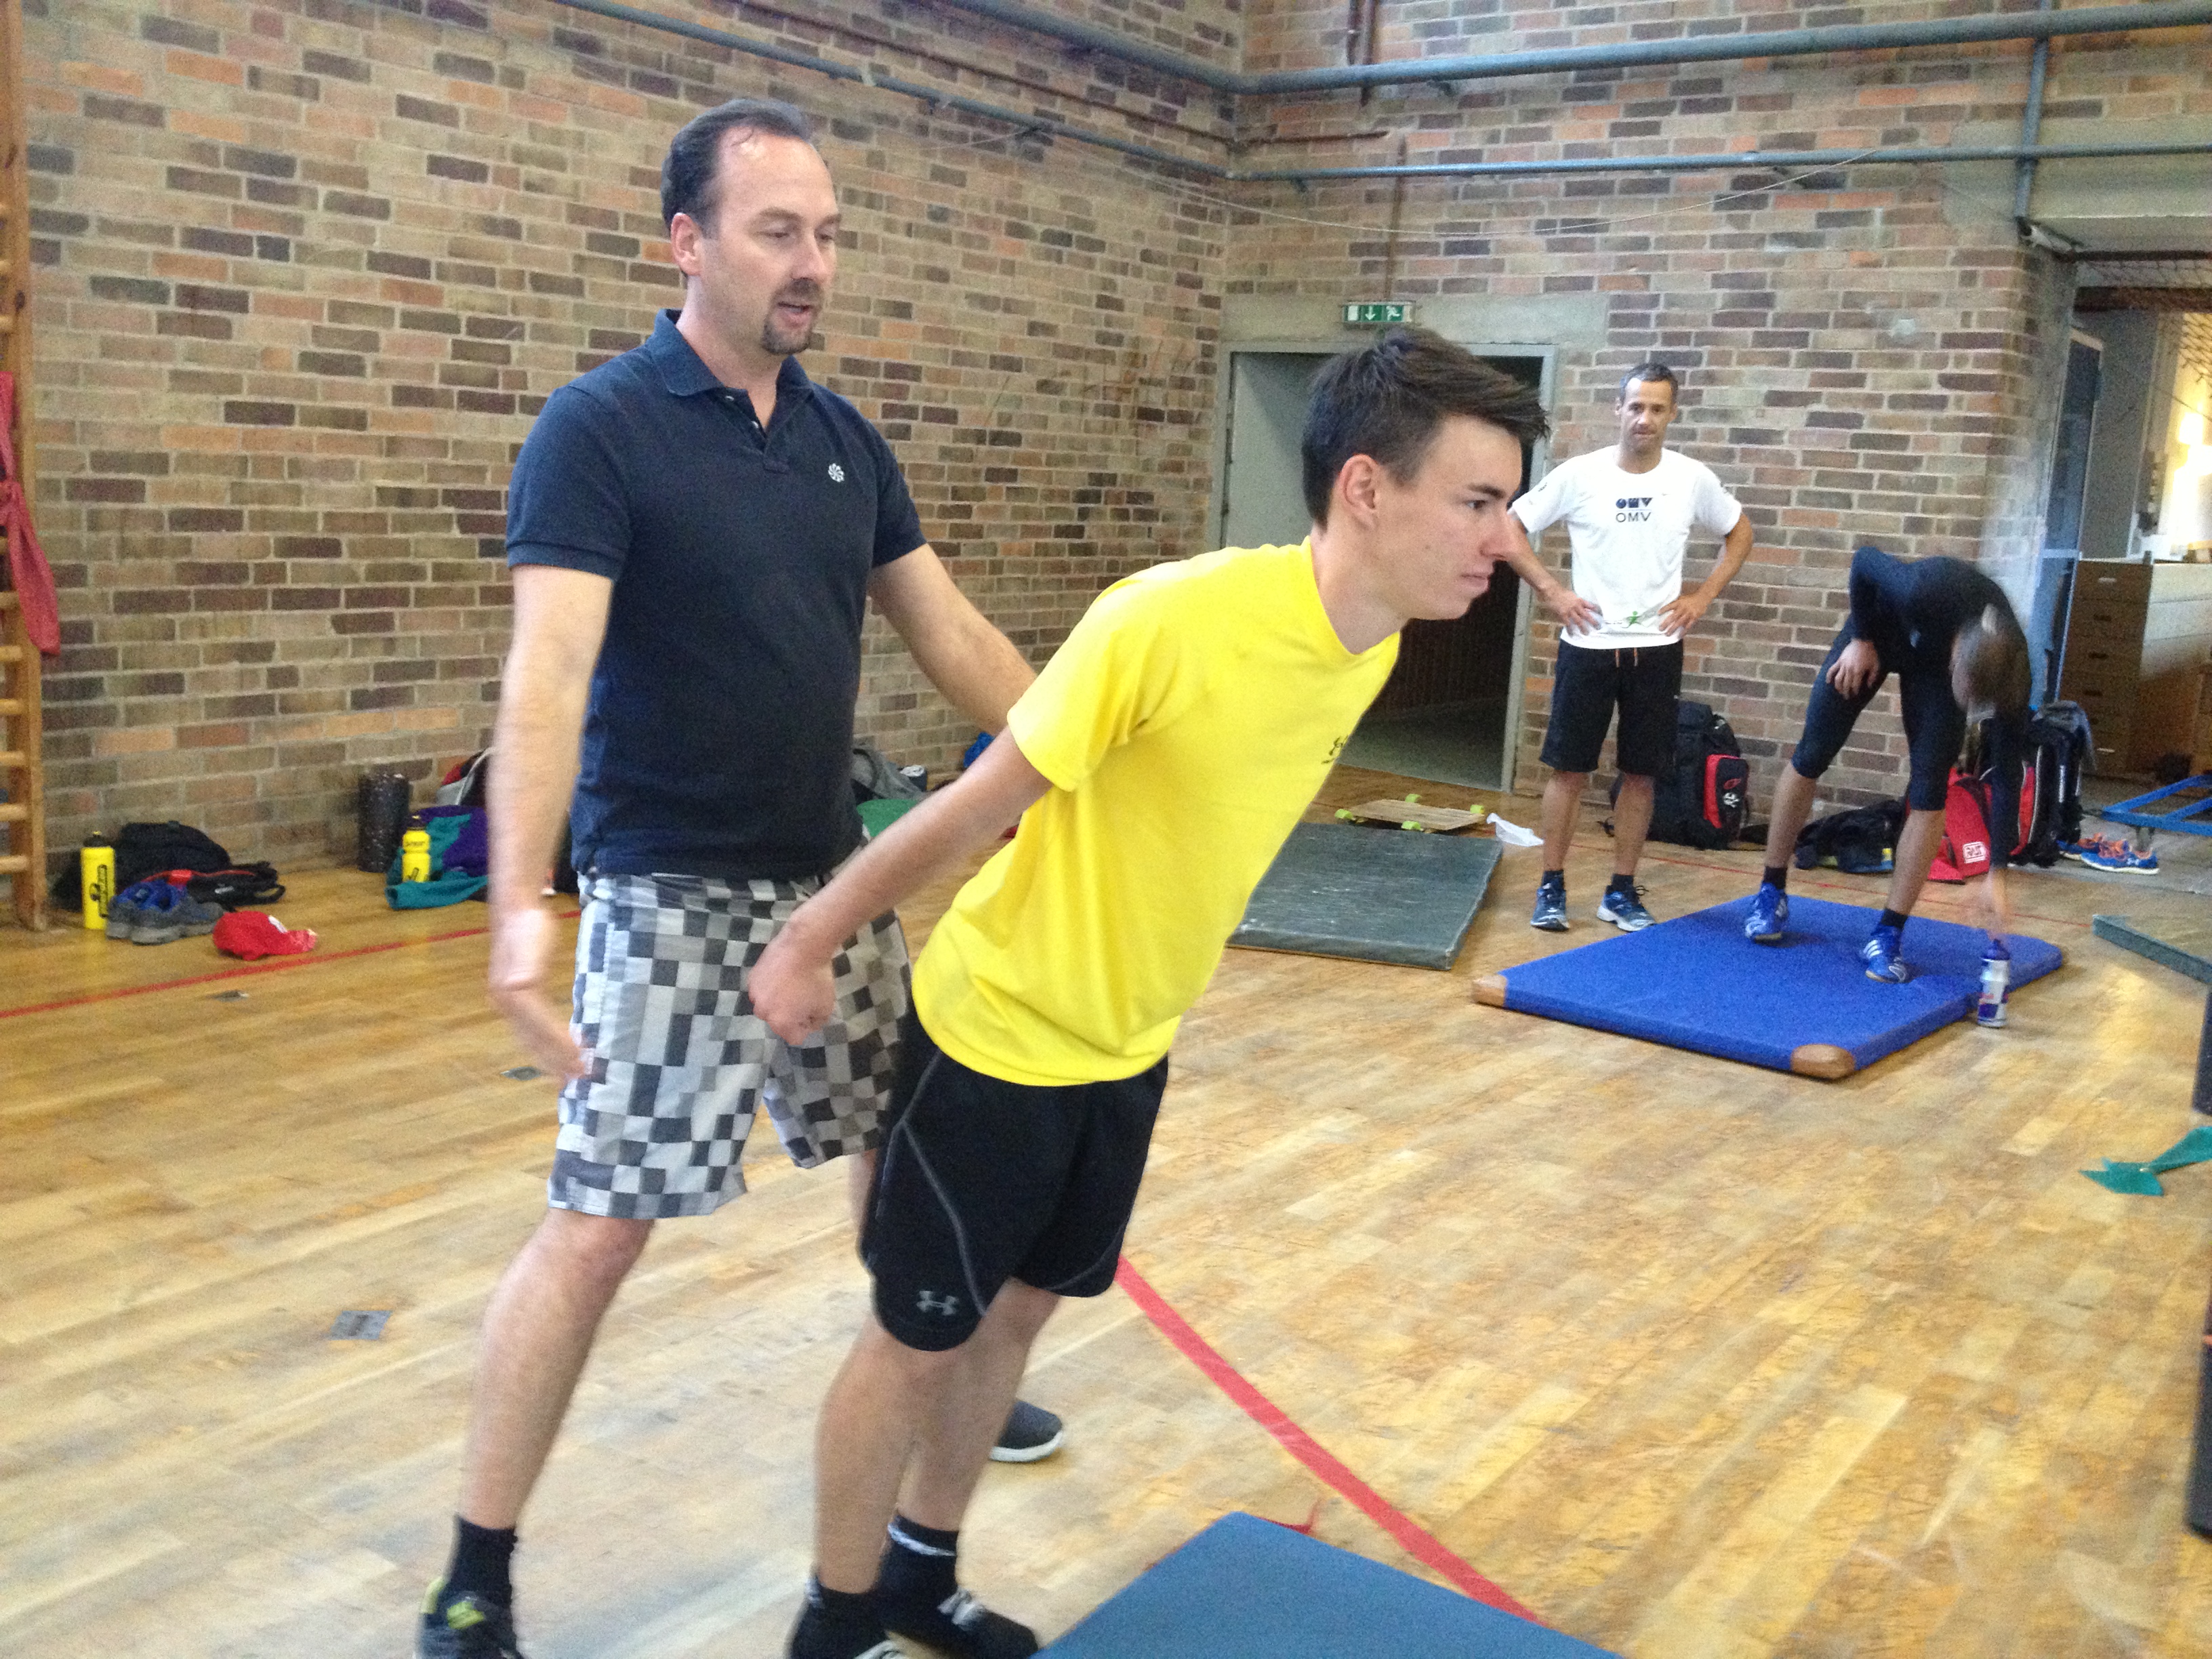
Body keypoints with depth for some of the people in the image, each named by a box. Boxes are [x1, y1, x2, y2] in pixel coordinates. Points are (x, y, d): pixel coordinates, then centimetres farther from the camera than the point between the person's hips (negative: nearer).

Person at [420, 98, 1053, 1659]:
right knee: (602, 1223, -6)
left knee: (906, 1144, 18)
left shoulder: (845, 437, 6)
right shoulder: (599, 428, -13)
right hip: (674, 896, -6)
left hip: (836, 875, 7)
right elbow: (548, 671, -24)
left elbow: (952, 634, 11)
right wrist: (521, 902, -36)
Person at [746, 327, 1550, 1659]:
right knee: (919, 1336, 8)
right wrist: (808, 947, -10)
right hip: (1001, 1033, -7)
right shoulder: (1169, 620, -31)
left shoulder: (1376, 647, -7)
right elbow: (976, 808, -22)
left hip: (1131, 1044, 7)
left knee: (1016, 1311, 20)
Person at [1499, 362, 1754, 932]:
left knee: (1640, 774, 7)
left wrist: (1702, 597, 3)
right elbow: (1510, 529, 0)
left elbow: (1740, 533, 15)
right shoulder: (1579, 474, -7)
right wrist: (1551, 592, -7)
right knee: (1569, 769, 2)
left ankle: (1622, 891, 18)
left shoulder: (1692, 479, -1)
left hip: (1656, 649, 2)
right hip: (1588, 646, -2)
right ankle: (1551, 887, 13)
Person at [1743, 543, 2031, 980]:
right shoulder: (1924, 594, -45)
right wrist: (1861, 640, -15)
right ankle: (1771, 891, 19)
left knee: (1931, 788, -11)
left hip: (1933, 661, 1)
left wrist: (1995, 874, -23)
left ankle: (1888, 934, -2)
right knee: (1812, 755, 1)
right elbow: (1865, 559, -23)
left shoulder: (2007, 669, -34)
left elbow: (2007, 773, -24)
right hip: (1881, 628, -1)